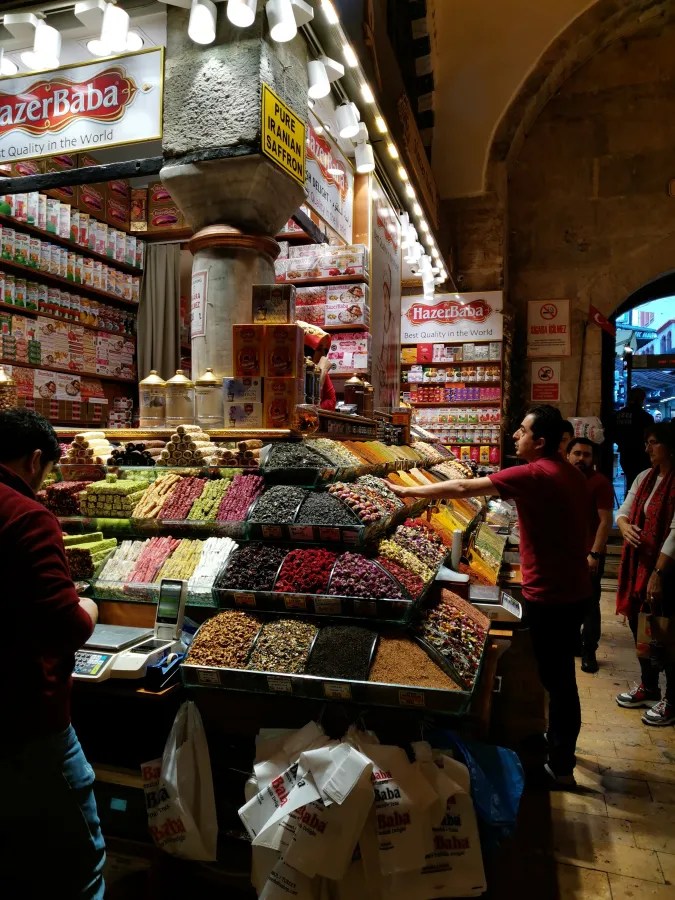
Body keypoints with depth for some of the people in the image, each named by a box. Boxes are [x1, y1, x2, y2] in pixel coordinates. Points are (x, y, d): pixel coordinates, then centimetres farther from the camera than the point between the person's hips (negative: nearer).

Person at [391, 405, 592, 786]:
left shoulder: (534, 475, -21)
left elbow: (463, 488, -21)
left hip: (551, 594, -9)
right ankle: (561, 744, 39)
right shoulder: (572, 473, 7)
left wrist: (408, 491, -13)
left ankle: (561, 767, 19)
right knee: (560, 672, 22)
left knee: (557, 677, 4)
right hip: (575, 588, 9)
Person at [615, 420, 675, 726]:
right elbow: (623, 511, 12)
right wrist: (625, 526, -11)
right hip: (637, 563, 7)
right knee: (639, 626, 17)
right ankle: (648, 687, 36)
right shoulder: (644, 477, 7)